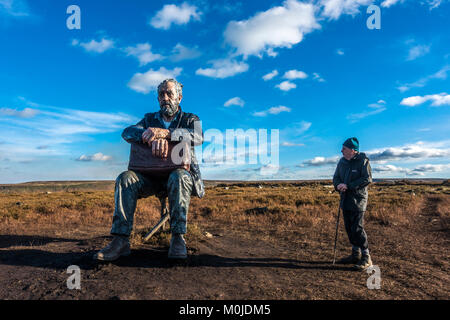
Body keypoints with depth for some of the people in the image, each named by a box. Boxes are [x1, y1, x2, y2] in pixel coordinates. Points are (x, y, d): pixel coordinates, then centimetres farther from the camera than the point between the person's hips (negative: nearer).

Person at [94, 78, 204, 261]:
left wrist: (165, 133, -32)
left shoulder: (190, 119, 10)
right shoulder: (150, 119, 17)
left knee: (178, 177, -37)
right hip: (152, 177, 3)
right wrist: (153, 137, -27)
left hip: (182, 172, -2)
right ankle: (120, 240, -29)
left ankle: (178, 238, -33)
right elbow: (127, 133, -4)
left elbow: (198, 137, -16)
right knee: (126, 178, -25)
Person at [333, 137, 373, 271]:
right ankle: (356, 254, 25)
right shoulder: (342, 161, 11)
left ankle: (366, 258, 3)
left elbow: (367, 179, -17)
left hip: (358, 200, -7)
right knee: (349, 228, 12)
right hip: (345, 199, 7)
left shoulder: (363, 161, -9)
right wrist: (338, 185, -10)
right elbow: (336, 177, 13)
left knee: (357, 229, -9)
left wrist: (348, 186, -21)